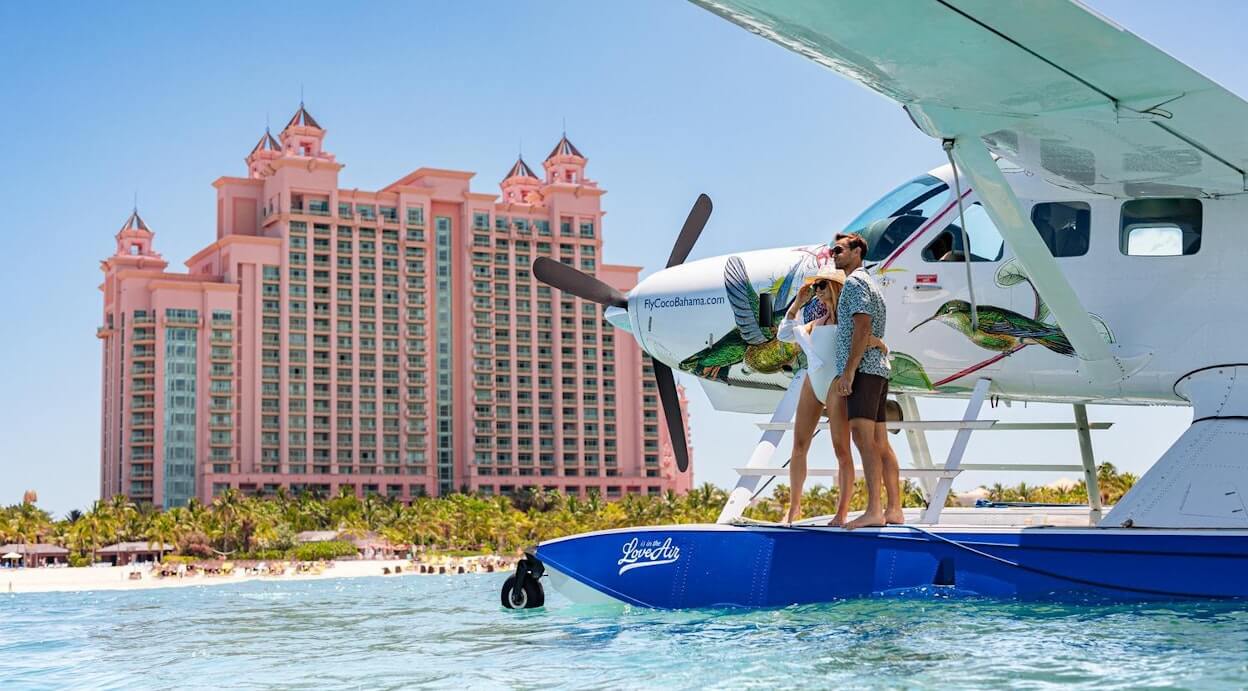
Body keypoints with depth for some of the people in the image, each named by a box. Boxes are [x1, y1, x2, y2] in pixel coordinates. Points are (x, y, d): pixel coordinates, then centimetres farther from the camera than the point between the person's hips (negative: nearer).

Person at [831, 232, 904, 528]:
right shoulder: (872, 285, 26)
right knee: (880, 442, 7)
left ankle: (873, 510, -25)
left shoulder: (854, 282, -5)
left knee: (863, 437, -17)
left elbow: (863, 328, -16)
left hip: (862, 370, -10)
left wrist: (848, 371, -20)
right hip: (878, 370, 10)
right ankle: (894, 509, 4)